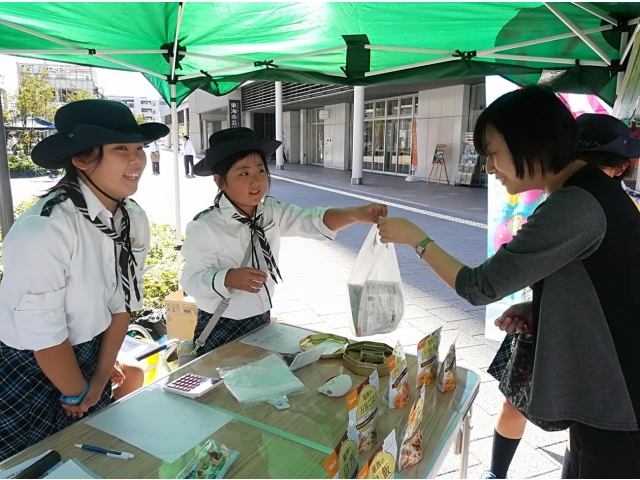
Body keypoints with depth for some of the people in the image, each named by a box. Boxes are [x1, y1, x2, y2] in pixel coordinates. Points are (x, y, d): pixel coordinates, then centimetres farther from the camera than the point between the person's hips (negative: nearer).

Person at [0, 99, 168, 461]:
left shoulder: (134, 220, -11)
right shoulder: (43, 230, -32)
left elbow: (122, 302, -2)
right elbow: (43, 336, -23)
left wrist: (99, 380, 4)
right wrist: (76, 394, -7)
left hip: (88, 357, 6)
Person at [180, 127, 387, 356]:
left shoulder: (271, 211, -6)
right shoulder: (204, 227, -20)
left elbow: (312, 221, -15)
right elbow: (192, 279, -20)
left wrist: (357, 214, -30)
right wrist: (229, 278, -38)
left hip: (261, 321, 5)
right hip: (220, 329, -5)